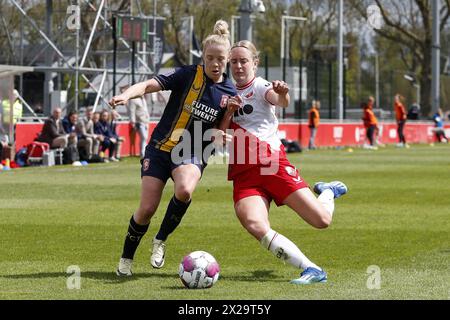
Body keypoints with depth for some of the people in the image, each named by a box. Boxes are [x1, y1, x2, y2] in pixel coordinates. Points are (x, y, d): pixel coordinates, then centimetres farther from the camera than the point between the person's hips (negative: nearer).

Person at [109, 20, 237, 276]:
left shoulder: (230, 93, 0)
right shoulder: (189, 75, -9)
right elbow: (150, 85, -17)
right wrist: (128, 94, -36)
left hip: (192, 154, 1)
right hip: (161, 148, -1)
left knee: (184, 190, -33)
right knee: (147, 209, -7)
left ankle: (161, 240, -7)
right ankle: (126, 258, 20)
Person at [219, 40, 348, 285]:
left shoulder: (260, 86, 2)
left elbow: (280, 101, -23)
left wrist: (282, 95, -47)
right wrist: (229, 112, -6)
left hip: (271, 163, -4)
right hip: (242, 175, 4)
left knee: (321, 220, -10)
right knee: (255, 226, -27)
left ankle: (328, 192, 28)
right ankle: (311, 269, -24)